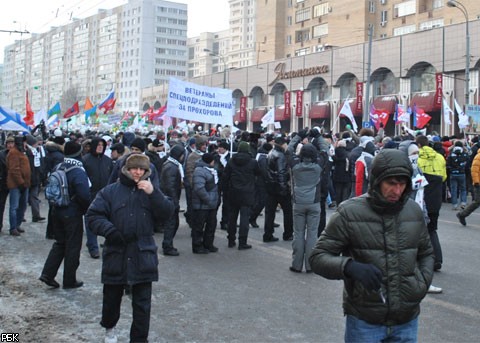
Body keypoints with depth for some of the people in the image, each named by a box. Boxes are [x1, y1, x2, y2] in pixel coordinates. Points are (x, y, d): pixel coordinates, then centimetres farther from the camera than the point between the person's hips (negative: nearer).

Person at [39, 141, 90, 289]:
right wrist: (86, 209, -7)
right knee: (73, 246, 5)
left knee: (59, 243, 20)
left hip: (57, 211, 7)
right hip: (73, 214, -7)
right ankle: (69, 281, 12)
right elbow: (84, 195, -24)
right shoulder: (78, 172, -19)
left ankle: (47, 273, 11)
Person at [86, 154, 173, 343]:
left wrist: (153, 193, -18)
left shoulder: (150, 191, 6)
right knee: (112, 297, 17)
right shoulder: (110, 191, 1)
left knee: (142, 303, 4)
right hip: (116, 254, 0)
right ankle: (109, 327, 45)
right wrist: (109, 231, -19)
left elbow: (167, 213, -5)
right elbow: (93, 215, -3)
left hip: (143, 256, 0)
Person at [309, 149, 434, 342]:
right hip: (364, 321, -4)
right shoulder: (349, 213, -11)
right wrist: (350, 266, -27)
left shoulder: (414, 211, 2)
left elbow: (426, 253, 18)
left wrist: (423, 283, 0)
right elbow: (318, 257, -9)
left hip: (407, 321, 4)